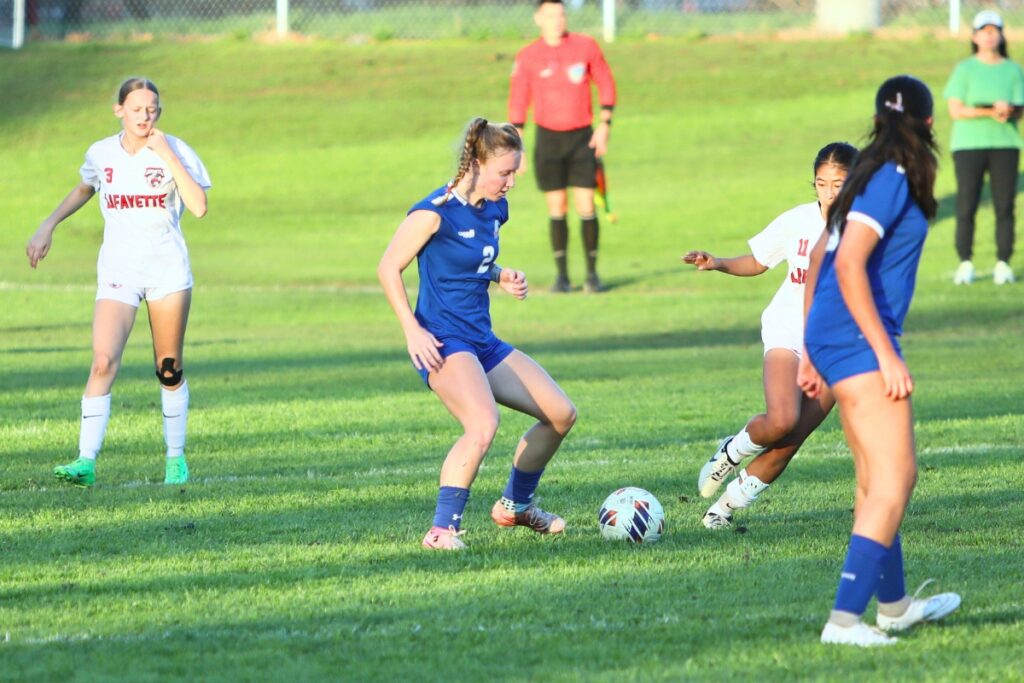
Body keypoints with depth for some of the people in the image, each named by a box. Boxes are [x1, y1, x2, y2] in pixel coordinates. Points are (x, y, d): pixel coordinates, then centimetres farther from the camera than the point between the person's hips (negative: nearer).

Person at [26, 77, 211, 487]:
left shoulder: (174, 151, -5)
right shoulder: (101, 154, 3)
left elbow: (199, 207, -17)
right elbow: (83, 190, 25)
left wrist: (166, 157, -19)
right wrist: (48, 226, 18)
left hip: (167, 269, -1)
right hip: (118, 271, 1)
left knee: (169, 369, 5)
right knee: (103, 362, -15)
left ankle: (176, 457, 20)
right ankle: (86, 461, -18)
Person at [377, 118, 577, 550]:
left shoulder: (495, 210, 9)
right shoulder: (435, 213, -15)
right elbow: (388, 268, -10)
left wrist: (502, 277, 5)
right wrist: (413, 331, -17)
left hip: (483, 342, 9)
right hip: (444, 342, -9)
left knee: (561, 414, 9)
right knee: (483, 425, -32)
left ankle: (514, 506, 28)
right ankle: (442, 529, -23)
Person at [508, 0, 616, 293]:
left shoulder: (586, 46, -1)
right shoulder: (527, 57, -2)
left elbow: (606, 84, 8)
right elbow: (517, 104, 3)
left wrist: (604, 125, -2)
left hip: (582, 137, 0)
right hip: (548, 137, 0)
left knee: (586, 206, -6)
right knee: (557, 208, -1)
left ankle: (592, 274, 3)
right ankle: (562, 276, 6)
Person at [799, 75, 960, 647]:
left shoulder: (873, 175, 15)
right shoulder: (892, 180, -13)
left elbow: (819, 262, 19)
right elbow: (848, 266, -22)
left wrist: (812, 353, 24)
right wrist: (887, 356, -22)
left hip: (831, 340, 10)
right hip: (860, 342, -10)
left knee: (878, 479, 21)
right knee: (895, 479, -11)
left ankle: (894, 604, 34)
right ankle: (844, 618, -17)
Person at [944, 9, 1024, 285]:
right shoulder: (964, 69, 5)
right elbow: (955, 110, -4)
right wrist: (990, 112, -15)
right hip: (969, 145, -1)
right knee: (966, 206, -6)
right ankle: (965, 264, 1)